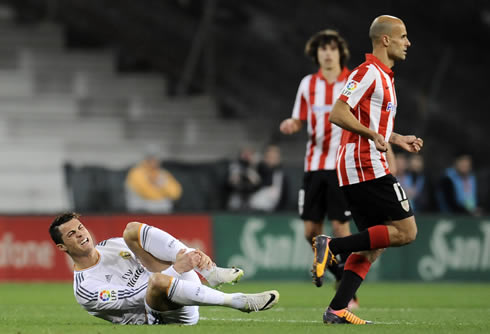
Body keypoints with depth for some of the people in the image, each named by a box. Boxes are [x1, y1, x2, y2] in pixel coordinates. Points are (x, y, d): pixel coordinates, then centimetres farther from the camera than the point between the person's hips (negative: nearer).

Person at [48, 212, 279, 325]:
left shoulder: (110, 246, 17)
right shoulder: (84, 289, -4)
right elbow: (134, 297, -14)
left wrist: (192, 255, -9)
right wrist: (176, 270, -21)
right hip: (167, 314, -6)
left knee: (132, 230, -7)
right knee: (156, 279, -42)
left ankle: (211, 272, -20)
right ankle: (238, 302, -34)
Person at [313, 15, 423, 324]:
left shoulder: (384, 76, 21)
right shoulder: (368, 72, -11)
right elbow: (338, 114, -19)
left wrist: (398, 139, 22)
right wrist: (373, 134, -24)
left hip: (359, 170, 10)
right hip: (368, 166, -10)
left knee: (374, 246, 7)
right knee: (406, 231, -10)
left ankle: (337, 310, 1)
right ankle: (333, 246, -13)